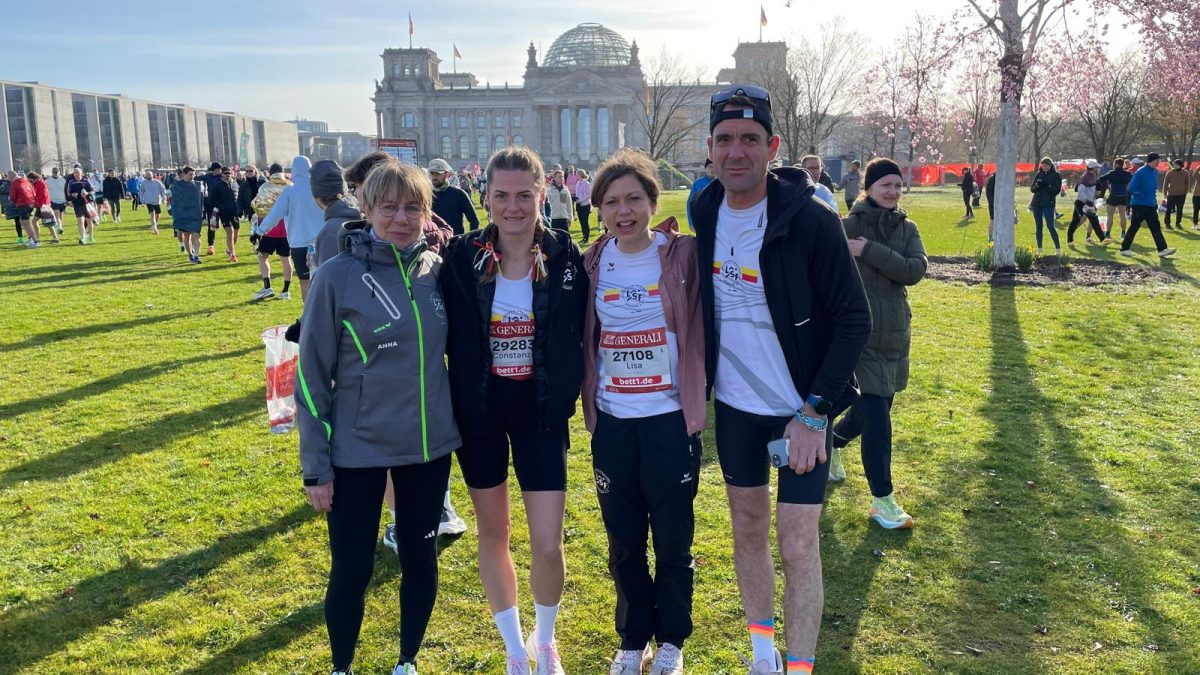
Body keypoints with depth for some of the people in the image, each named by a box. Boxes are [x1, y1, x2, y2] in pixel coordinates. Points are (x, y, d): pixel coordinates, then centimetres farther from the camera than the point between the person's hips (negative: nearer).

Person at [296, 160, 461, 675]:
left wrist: (462, 423, 9)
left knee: (420, 561, 16)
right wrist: (315, 464, -7)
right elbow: (312, 375, -8)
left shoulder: (437, 270, -1)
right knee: (351, 571, 8)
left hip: (429, 446, 4)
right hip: (357, 452, -3)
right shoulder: (338, 276, -13)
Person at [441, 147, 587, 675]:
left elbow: (577, 338, 1)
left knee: (548, 546, -1)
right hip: (478, 412, 1)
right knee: (493, 533, 14)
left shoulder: (565, 257, -8)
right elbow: (447, 337, -2)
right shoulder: (462, 258, -8)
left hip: (540, 413, -1)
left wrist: (566, 397, -2)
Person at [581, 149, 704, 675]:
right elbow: (584, 339, 9)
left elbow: (702, 327, -5)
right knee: (623, 542, 14)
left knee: (673, 542, 10)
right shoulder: (593, 264, 2)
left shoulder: (682, 255, -7)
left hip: (670, 421, -2)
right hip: (612, 424, 3)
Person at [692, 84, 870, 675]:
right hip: (734, 404, 5)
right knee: (748, 531, 17)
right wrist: (700, 387, 7)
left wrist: (815, 411, -19)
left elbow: (854, 321, -15)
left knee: (798, 548, -1)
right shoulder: (706, 213, -2)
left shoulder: (810, 219, -18)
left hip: (800, 409, -5)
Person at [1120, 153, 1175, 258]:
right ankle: (1124, 248, 9)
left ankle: (1162, 249, 1)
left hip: (1151, 205, 7)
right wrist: (1143, 196, -17)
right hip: (1139, 204, -7)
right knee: (1134, 227, -1)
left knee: (1155, 227, 3)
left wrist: (1154, 199, 13)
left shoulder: (1155, 172, 10)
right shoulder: (1141, 172, -14)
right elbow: (1131, 188, -18)